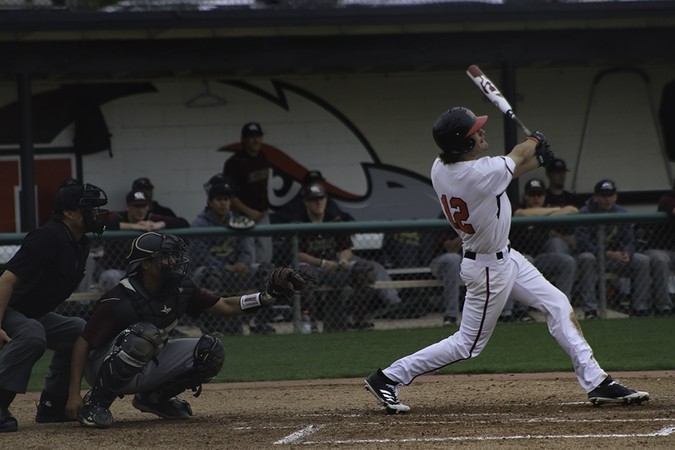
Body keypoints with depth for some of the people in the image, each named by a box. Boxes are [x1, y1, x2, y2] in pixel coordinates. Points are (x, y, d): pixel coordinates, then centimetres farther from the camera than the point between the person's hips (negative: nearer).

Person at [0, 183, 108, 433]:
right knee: (31, 335, -36)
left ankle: (52, 405, 12)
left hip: (35, 314, 10)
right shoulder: (48, 238, -22)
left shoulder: (81, 244, 8)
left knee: (80, 331, 10)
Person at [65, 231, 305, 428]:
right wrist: (74, 394, -27)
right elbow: (83, 343, -22)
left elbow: (225, 306, 2)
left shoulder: (181, 290, -7)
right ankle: (95, 402, -21)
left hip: (147, 368, 7)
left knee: (210, 351, -8)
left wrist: (270, 293, -10)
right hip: (103, 366, -7)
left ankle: (154, 397, 10)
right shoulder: (119, 300, -26)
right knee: (145, 335, -38)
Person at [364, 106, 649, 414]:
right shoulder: (481, 173, -33)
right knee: (468, 344, 3)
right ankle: (389, 378, 9)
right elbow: (517, 157, -10)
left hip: (504, 258, 9)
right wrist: (534, 141, 11)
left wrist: (536, 160, 5)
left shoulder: (440, 168, -9)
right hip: (488, 269, -9)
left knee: (557, 305, 10)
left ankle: (595, 381, 13)